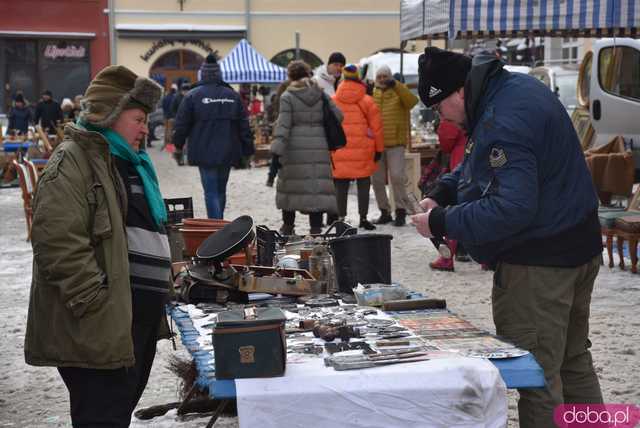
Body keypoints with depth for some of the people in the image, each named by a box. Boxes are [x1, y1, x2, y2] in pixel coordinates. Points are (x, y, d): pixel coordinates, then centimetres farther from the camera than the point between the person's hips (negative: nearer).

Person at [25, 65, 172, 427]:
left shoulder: (129, 162, 19)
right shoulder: (74, 160, -13)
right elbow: (58, 240, -23)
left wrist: (165, 281, 24)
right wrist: (95, 303, -23)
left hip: (139, 319, 10)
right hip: (99, 327, -10)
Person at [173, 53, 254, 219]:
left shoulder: (193, 95, -5)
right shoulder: (232, 95, 6)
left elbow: (181, 124, -3)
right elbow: (244, 126, 7)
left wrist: (178, 147, 10)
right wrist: (248, 149, 12)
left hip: (205, 154, -4)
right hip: (228, 153, 4)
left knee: (211, 192, -3)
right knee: (221, 191, 17)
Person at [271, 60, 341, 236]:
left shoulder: (287, 97, -4)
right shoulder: (321, 95, 7)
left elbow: (283, 125, -11)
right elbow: (337, 115, 5)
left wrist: (277, 151, -14)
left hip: (295, 149, -2)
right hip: (319, 149, 2)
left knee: (291, 185, 11)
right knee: (318, 186, 2)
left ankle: (288, 226, 21)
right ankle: (316, 229, -2)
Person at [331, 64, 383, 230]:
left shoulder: (333, 101, 3)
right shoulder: (366, 101, -3)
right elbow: (376, 127, -1)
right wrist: (379, 148, 9)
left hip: (339, 152, 2)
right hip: (363, 152, -2)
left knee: (341, 185, 8)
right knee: (363, 184, 7)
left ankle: (341, 218, 11)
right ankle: (363, 218, 7)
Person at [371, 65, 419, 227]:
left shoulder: (399, 91, 4)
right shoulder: (372, 94, 14)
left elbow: (412, 100, -16)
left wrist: (396, 85, -23)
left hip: (395, 142, -4)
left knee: (397, 176, -14)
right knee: (377, 179, 7)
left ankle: (401, 211, -6)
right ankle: (385, 212, 19)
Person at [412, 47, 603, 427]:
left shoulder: (503, 122, -26)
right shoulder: (516, 86, 7)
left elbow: (511, 208, -31)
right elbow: (479, 164, 20)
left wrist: (442, 224, -22)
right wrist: (443, 193, 7)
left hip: (538, 266, -11)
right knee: (574, 363, 22)